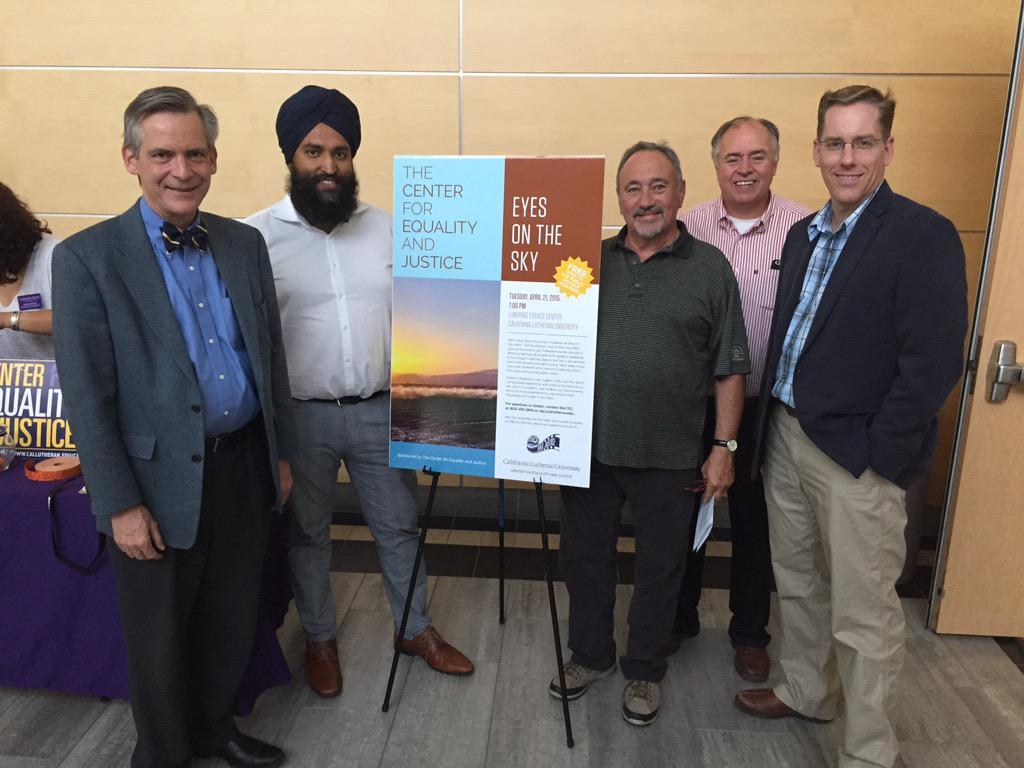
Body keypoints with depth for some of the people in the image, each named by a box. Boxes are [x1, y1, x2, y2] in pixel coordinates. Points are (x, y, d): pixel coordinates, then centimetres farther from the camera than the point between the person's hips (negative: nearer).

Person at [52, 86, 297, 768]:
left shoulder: (245, 243, 4)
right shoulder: (88, 257, -10)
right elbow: (86, 395, -11)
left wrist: (282, 451, 10)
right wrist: (120, 504, -11)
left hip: (243, 464, 5)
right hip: (160, 479, -4)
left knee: (234, 616, 19)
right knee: (160, 635, 14)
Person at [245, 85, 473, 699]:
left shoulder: (387, 228, 2)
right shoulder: (259, 235, -8)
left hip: (381, 410, 3)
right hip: (300, 416, -2)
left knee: (400, 525, 15)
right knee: (308, 534, 15)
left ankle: (417, 629, 37)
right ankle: (320, 638, 38)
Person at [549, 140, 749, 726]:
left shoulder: (710, 267, -2)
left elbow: (730, 369, -1)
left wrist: (725, 447, -4)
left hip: (669, 458, -2)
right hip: (589, 448, 3)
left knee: (660, 568, 13)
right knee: (585, 557, 16)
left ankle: (644, 670, 35)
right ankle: (591, 655, 39)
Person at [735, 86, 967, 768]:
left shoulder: (924, 236, -12)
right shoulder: (804, 234, 10)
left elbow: (935, 361, -17)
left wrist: (877, 457, -16)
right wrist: (770, 424, 7)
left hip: (859, 456, -7)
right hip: (785, 437, 7)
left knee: (863, 614, 5)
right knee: (798, 583, 21)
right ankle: (807, 692, 43)